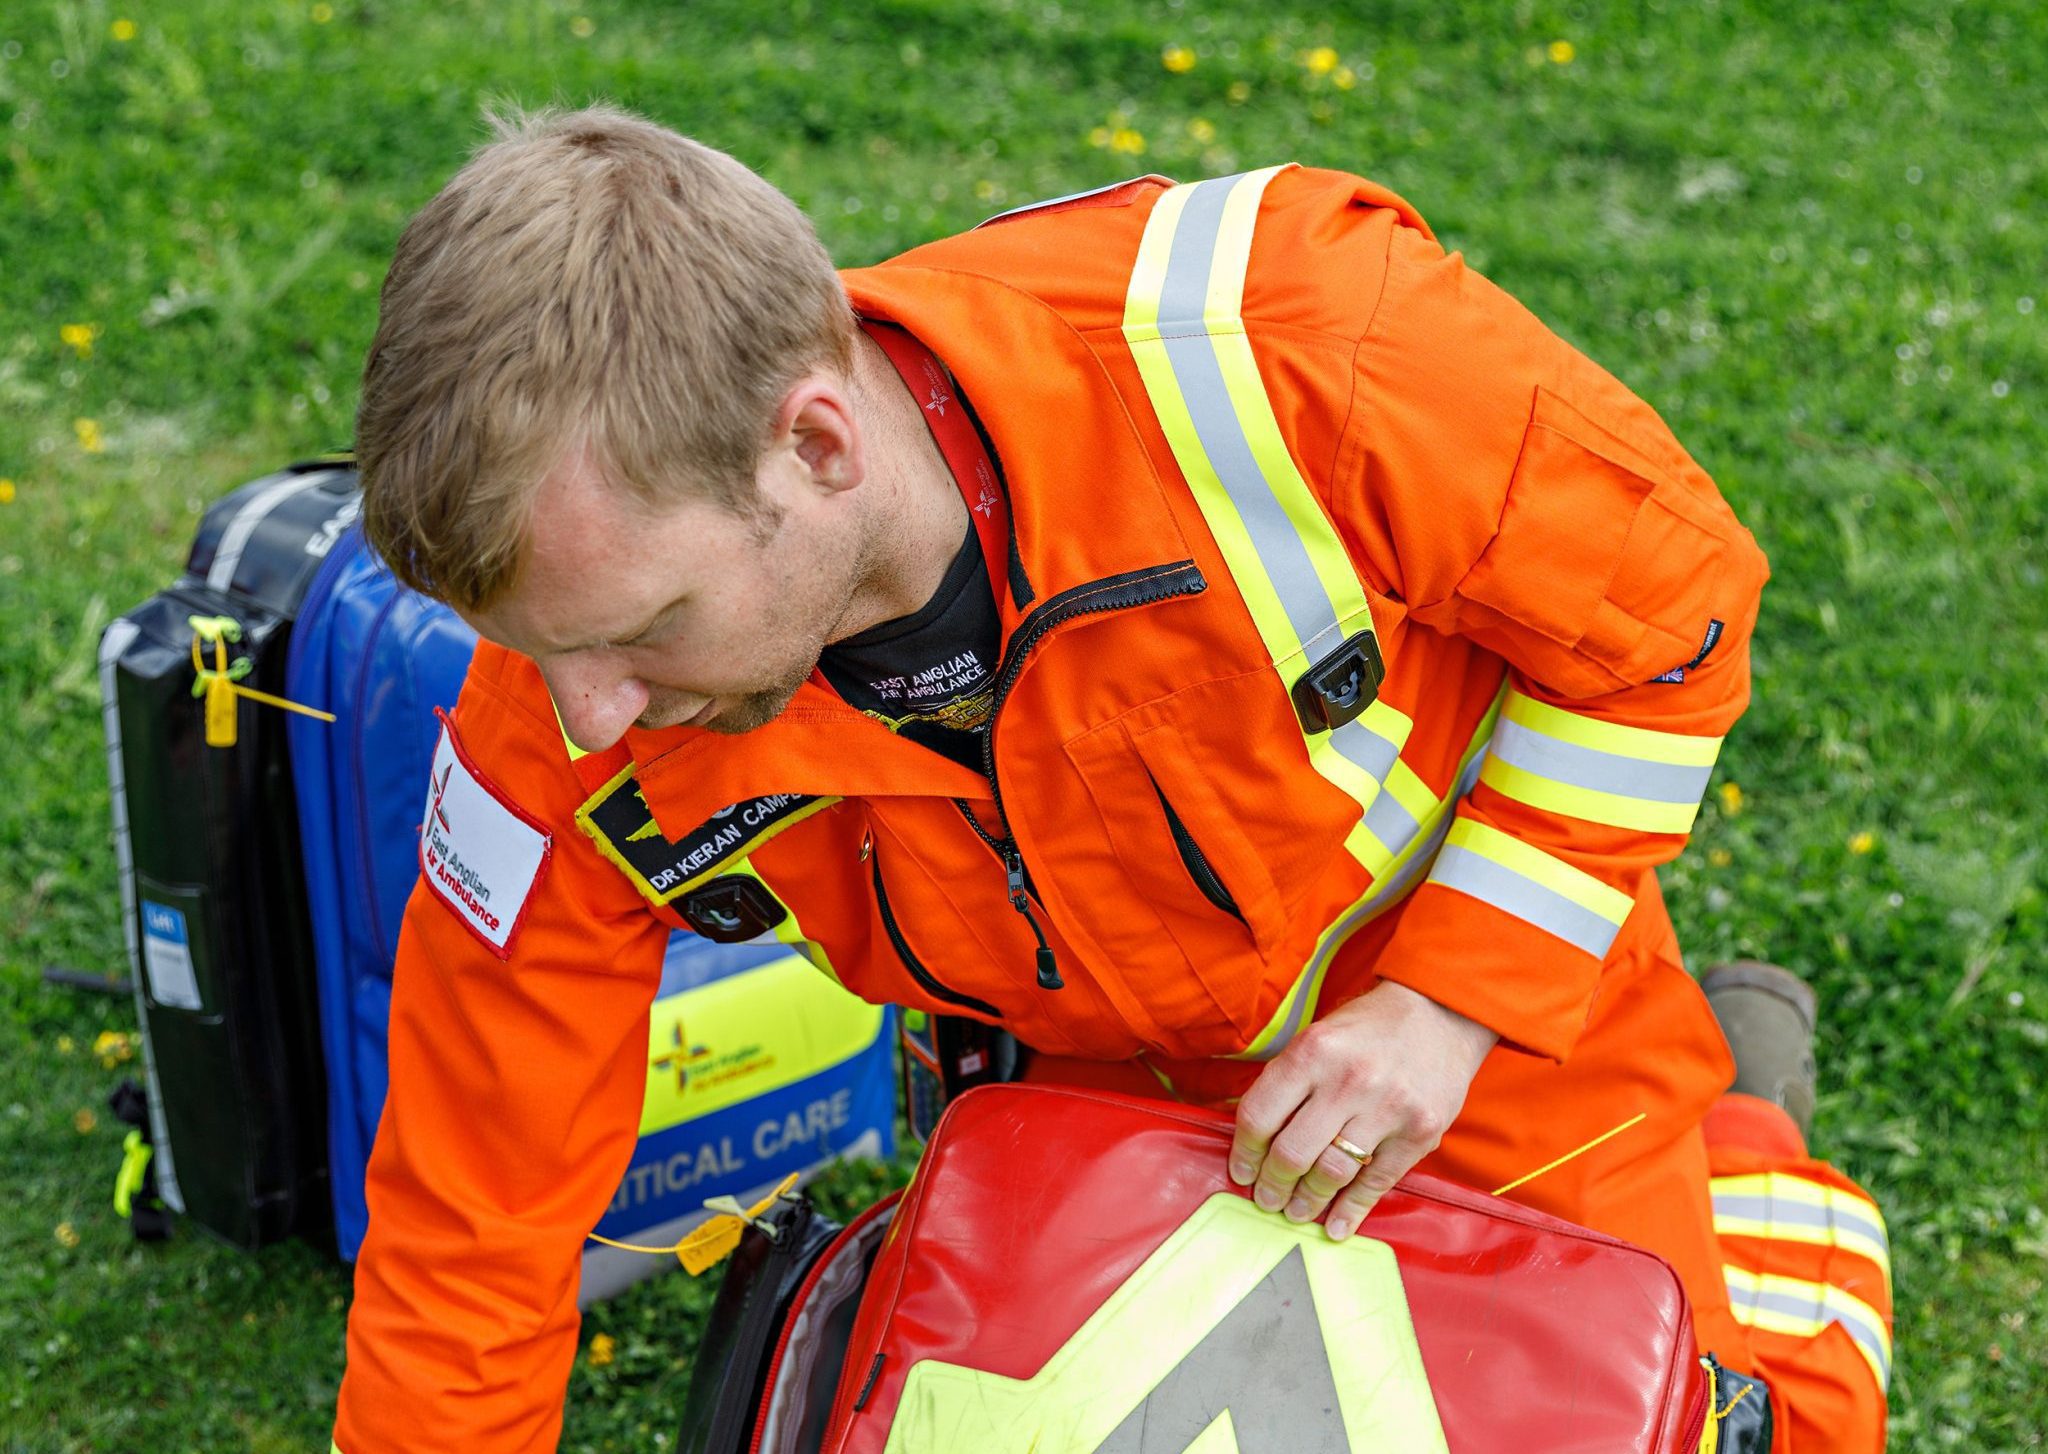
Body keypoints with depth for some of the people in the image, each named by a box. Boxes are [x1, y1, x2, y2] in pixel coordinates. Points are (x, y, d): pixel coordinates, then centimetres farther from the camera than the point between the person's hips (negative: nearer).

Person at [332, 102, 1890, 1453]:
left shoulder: (1275, 337, -41)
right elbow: (466, 1255, -18)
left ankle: (1744, 1147, 37)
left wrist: (1455, 1002, -26)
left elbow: (1669, 589, -22)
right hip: (1103, 1091, 3)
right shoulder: (571, 752, -30)